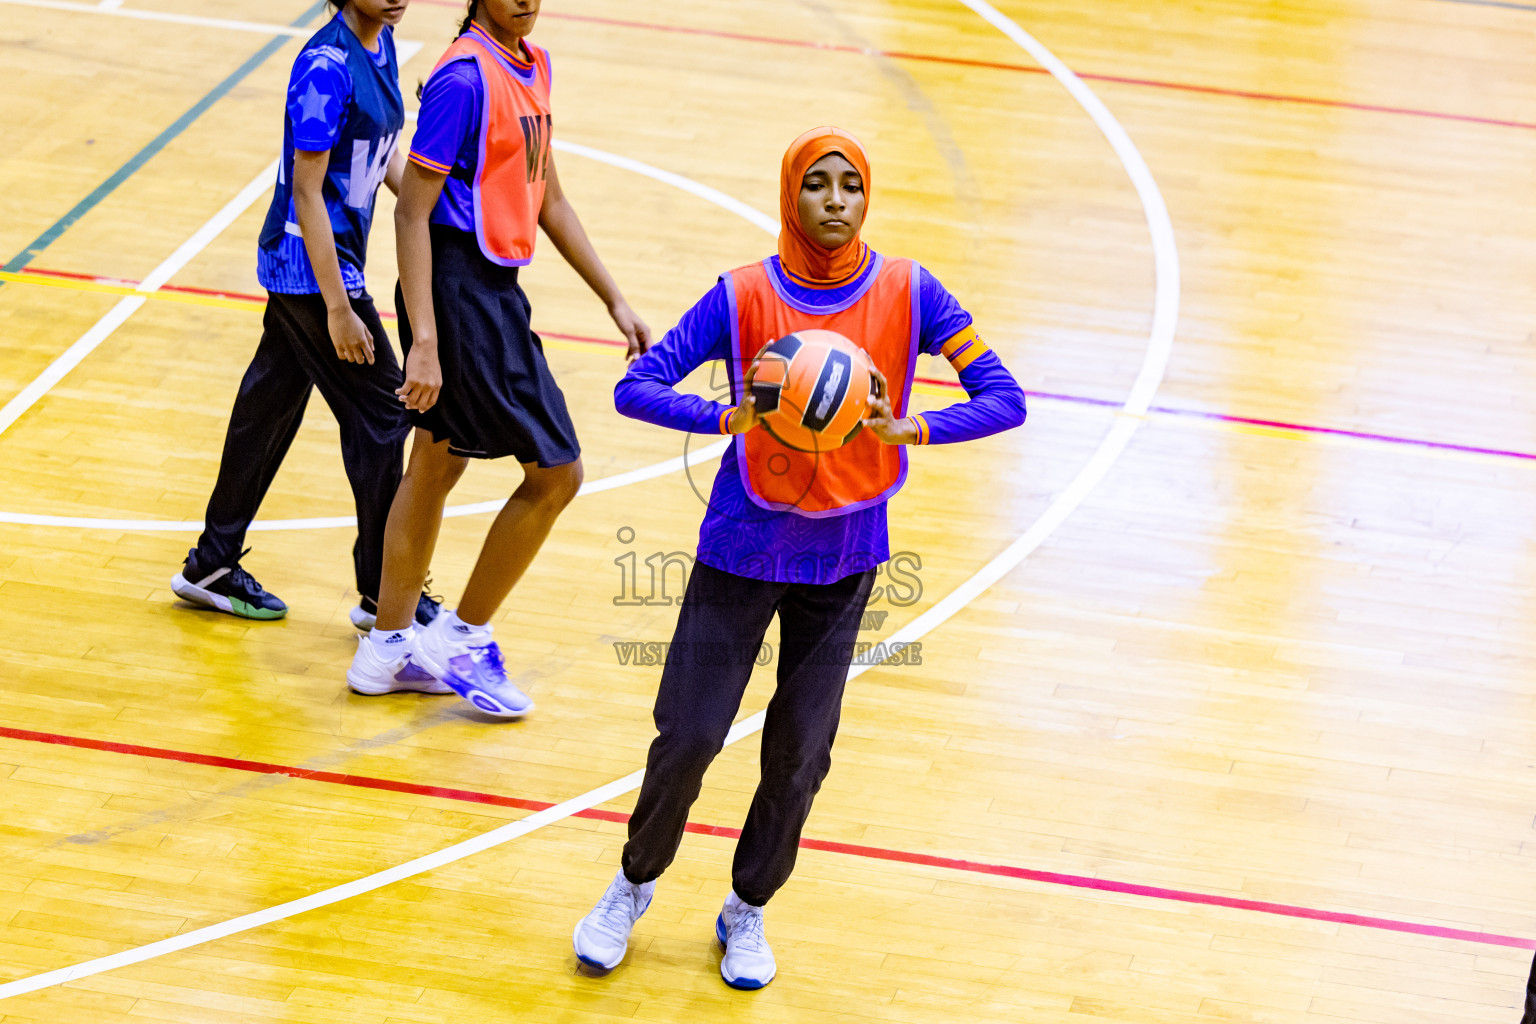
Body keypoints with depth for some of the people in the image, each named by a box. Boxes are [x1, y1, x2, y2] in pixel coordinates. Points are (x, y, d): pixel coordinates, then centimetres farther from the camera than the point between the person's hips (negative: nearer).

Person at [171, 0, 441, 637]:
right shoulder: (327, 65, -23)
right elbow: (306, 191, -22)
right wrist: (338, 308, -22)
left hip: (315, 267, 9)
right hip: (312, 268, -9)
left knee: (271, 404, 17)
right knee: (380, 413, -2)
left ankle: (212, 566, 29)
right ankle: (384, 594, 11)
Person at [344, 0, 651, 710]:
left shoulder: (532, 67, 11)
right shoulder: (466, 74, -17)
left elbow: (548, 201, 20)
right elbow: (413, 210, -18)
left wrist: (615, 302, 18)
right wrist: (424, 342, -23)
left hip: (492, 287, 9)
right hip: (462, 288, -9)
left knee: (437, 462, 16)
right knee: (556, 472, -4)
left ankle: (387, 649, 26)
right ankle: (461, 637, 9)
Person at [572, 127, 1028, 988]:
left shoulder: (908, 294, -9)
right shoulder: (745, 297, -12)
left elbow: (1005, 400, -14)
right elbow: (636, 387, -16)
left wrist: (905, 428, -31)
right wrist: (730, 417, -33)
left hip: (844, 555, 2)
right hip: (744, 548, -1)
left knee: (800, 752, 6)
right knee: (688, 737, -1)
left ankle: (748, 910, 29)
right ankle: (636, 884, 27)